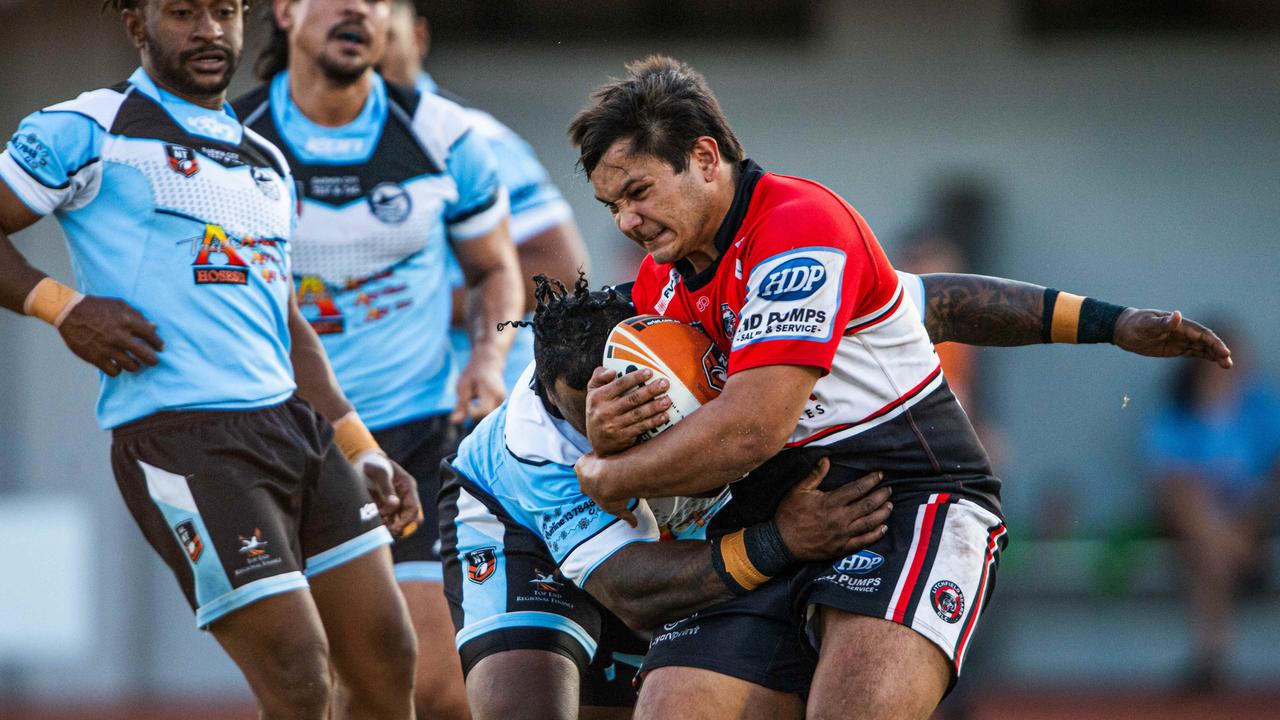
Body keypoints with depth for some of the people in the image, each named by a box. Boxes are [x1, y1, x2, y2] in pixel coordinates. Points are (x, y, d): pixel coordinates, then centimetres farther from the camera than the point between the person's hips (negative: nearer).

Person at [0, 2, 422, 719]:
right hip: (178, 438, -8)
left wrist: (367, 455, 21)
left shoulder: (268, 163, 23)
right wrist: (63, 307, -10)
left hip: (294, 422, 8)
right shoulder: (88, 132, 1)